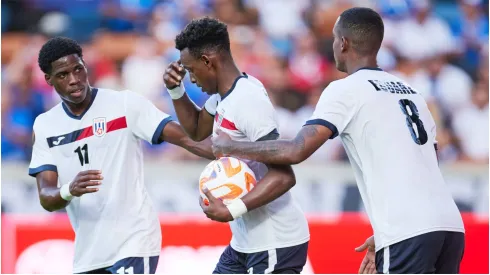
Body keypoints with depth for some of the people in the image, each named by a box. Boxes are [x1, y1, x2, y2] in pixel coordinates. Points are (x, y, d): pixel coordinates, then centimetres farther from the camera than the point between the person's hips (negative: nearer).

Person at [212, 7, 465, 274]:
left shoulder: (345, 90, 0)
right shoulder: (409, 92, 23)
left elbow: (297, 151, -9)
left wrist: (229, 147, 5)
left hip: (410, 233, -7)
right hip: (449, 226, 7)